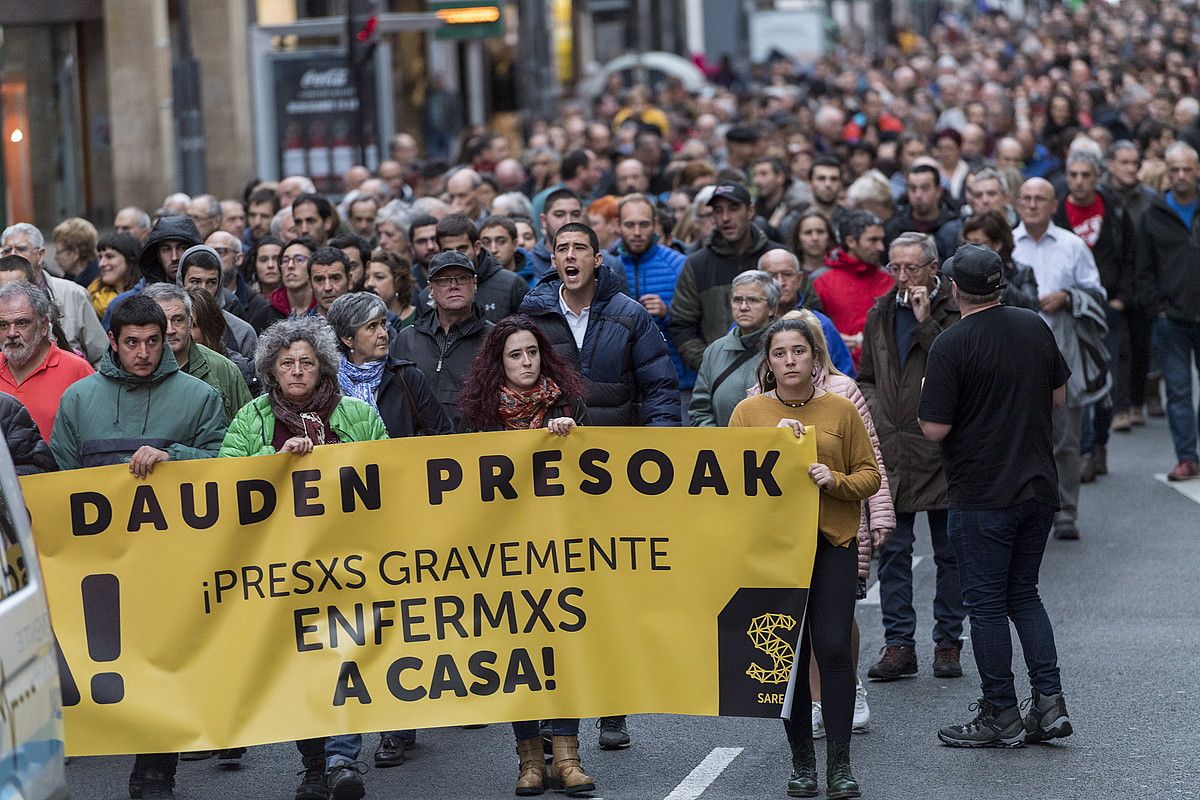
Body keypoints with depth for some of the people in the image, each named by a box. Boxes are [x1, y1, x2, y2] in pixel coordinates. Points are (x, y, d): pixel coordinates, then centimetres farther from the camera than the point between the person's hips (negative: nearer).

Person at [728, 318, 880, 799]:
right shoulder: (749, 412, 4)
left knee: (833, 648, -8)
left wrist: (836, 480, -13)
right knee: (789, 653, 3)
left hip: (832, 543, 0)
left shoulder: (842, 411, 4)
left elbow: (869, 475, 6)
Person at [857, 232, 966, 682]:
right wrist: (872, 418, 9)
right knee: (893, 551, 3)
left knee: (949, 553, 6)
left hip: (941, 449, -4)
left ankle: (948, 643, 14)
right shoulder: (880, 315, 12)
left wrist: (926, 322, -19)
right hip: (890, 448, 4)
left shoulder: (954, 312, -5)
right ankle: (899, 645, 8)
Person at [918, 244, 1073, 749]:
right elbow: (1059, 399, 12)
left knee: (986, 603, 4)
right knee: (1024, 594, 17)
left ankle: (1001, 716, 9)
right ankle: (1049, 702, 9)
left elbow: (935, 428, -17)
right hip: (1039, 486, 6)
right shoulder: (1035, 328, 2)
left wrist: (924, 397, 3)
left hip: (982, 495, -6)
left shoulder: (951, 345, -16)